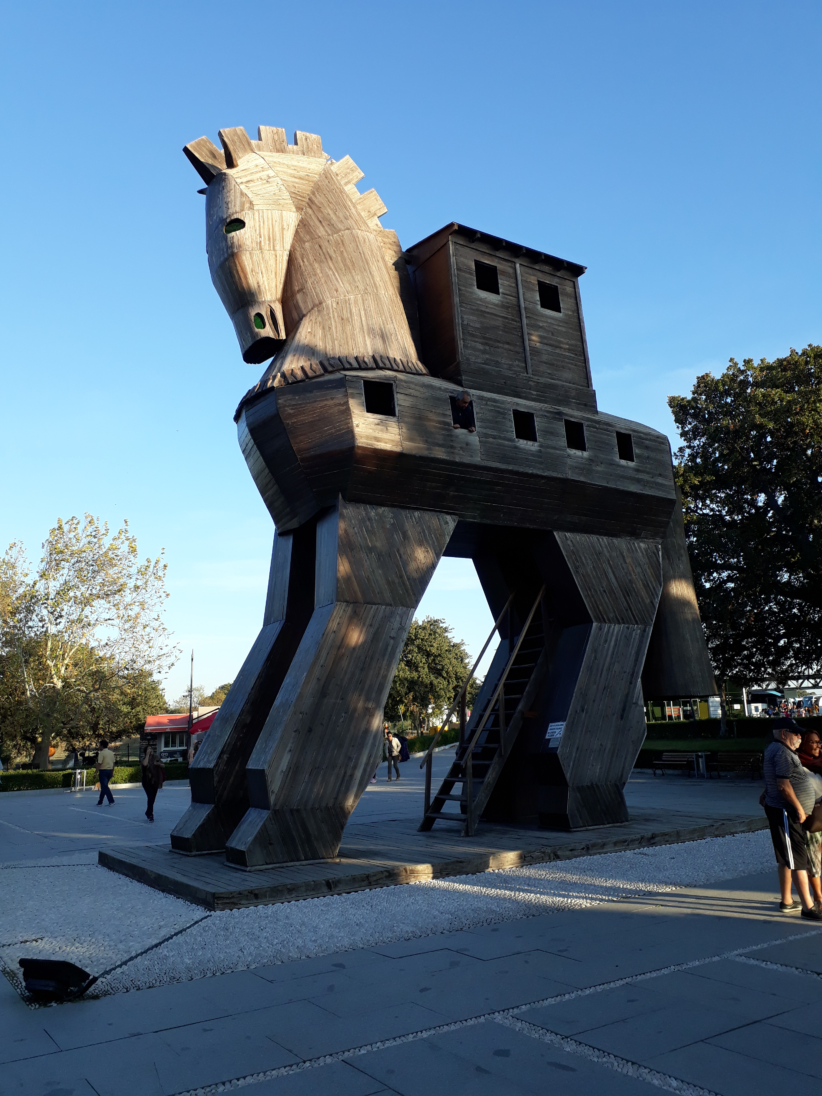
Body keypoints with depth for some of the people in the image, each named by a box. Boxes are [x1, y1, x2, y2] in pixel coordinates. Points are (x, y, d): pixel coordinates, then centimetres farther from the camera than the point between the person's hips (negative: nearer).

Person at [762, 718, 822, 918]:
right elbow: (783, 784, -24)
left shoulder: (777, 750, 16)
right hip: (785, 812, -11)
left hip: (788, 813, 11)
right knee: (798, 859, -7)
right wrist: (799, 808, -17)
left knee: (786, 858, 16)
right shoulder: (782, 752, -17)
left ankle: (786, 901, 24)